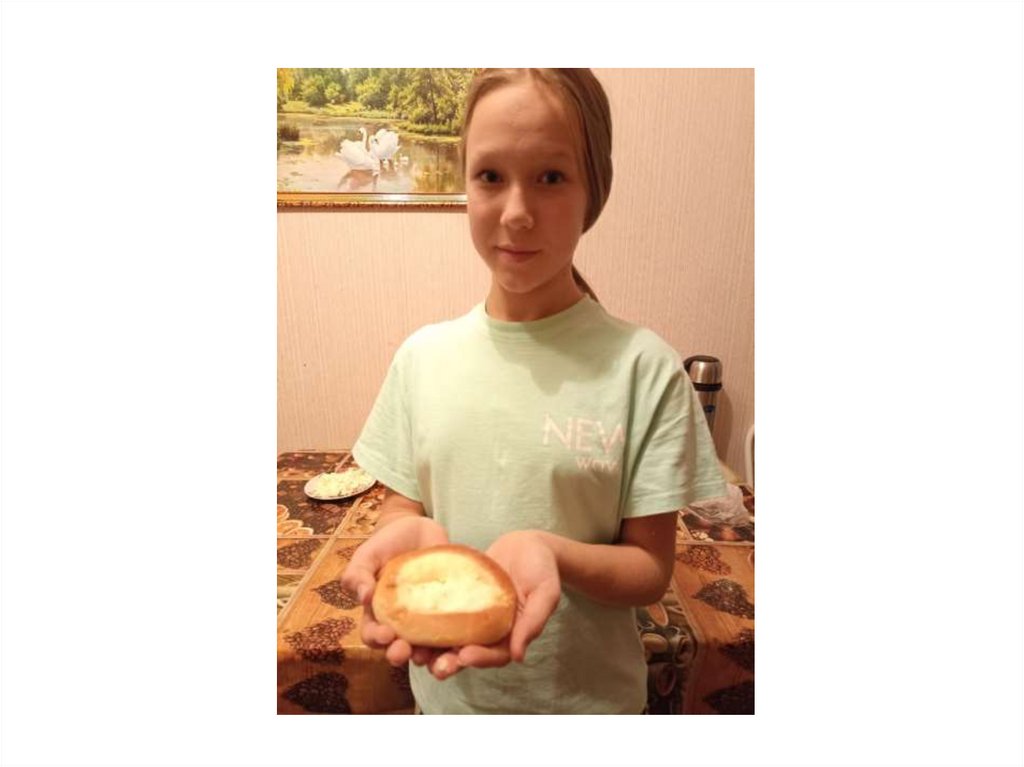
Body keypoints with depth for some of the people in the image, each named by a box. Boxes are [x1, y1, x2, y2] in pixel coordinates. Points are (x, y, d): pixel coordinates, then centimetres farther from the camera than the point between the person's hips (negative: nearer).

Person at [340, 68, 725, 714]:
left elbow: (651, 569, -12)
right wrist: (411, 535, -23)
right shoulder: (423, 355, -8)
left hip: (587, 695, -2)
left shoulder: (644, 368, -17)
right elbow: (400, 508, -1)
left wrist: (551, 553, -31)